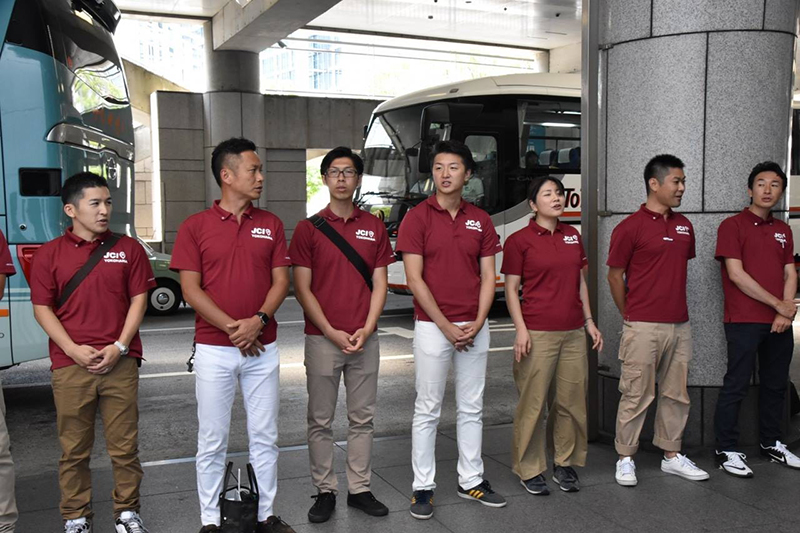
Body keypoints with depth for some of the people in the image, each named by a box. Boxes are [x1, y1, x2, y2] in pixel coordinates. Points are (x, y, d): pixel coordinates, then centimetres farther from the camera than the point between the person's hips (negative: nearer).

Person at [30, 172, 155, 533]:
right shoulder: (49, 254, 4)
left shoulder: (128, 249, 6)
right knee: (74, 450, 8)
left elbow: (138, 300, 4)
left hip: (120, 363, 1)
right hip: (70, 365, 0)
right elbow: (42, 308, 2)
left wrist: (119, 347, -7)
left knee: (125, 446, 5)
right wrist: (74, 350, -10)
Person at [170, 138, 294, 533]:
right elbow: (190, 289, -6)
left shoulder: (271, 225, 7)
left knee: (264, 437, 10)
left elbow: (281, 280, 3)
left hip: (262, 348, 3)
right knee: (212, 440, 7)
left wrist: (259, 320, -13)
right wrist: (232, 327, -14)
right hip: (214, 349, -2)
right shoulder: (195, 227, -2)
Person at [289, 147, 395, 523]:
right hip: (322, 338, -2)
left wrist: (366, 329, -8)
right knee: (320, 420, 5)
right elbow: (302, 288, -3)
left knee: (362, 418, 9)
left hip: (365, 339, 2)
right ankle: (325, 491, 18)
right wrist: (332, 332, -11)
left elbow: (379, 284, 5)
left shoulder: (374, 227, 8)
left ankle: (359, 489, 21)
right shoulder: (309, 228, 1)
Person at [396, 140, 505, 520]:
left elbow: (488, 277, 5)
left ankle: (471, 480, 25)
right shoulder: (418, 217, -5)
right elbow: (414, 279, -10)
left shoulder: (480, 220, 7)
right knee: (427, 410, 5)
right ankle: (423, 487, 15)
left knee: (471, 409, 12)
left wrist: (477, 323, -8)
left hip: (474, 328, 4)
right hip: (433, 327, -4)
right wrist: (447, 326, -13)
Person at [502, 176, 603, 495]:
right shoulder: (519, 240, -4)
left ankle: (565, 463, 26)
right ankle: (529, 469, 15)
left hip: (573, 332, 5)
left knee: (571, 400, 10)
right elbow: (511, 289, -4)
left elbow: (580, 283, 18)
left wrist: (589, 321, 13)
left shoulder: (573, 236, 12)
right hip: (538, 334, -5)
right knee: (533, 403, 1)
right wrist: (521, 329, -12)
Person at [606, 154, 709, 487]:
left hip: (679, 325, 7)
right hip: (643, 327, -7)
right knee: (636, 395, 0)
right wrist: (631, 316, 2)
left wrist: (676, 307, 16)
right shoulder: (631, 227, -9)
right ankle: (625, 459, 13)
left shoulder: (684, 226, 11)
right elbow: (615, 276, -5)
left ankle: (672, 455, 27)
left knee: (676, 393, 14)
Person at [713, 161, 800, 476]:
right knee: (736, 386, -2)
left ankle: (771, 443, 29)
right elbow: (736, 274, -12)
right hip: (744, 322, -6)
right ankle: (726, 451, 6)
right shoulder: (732, 226, -4)